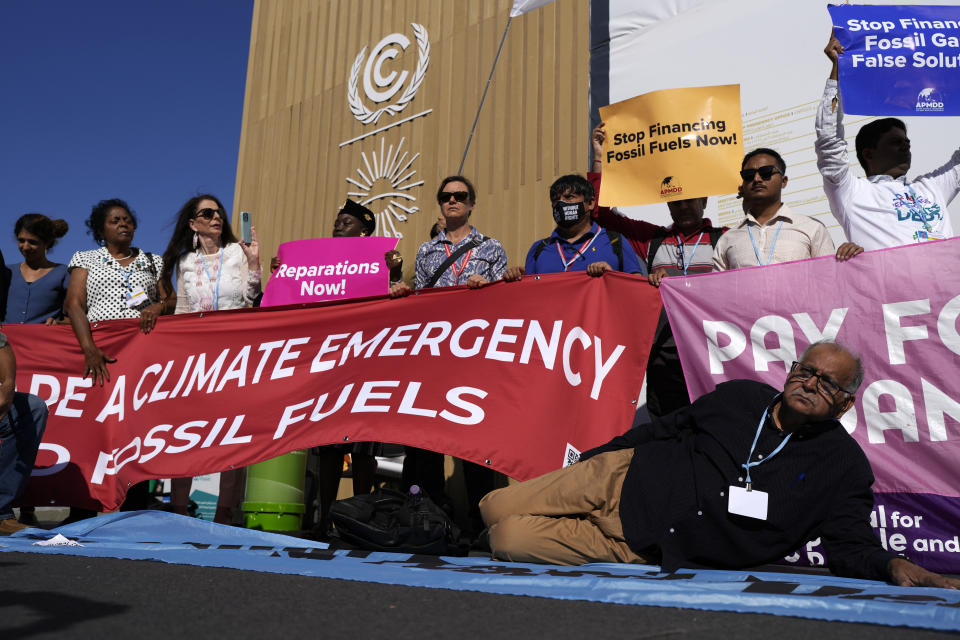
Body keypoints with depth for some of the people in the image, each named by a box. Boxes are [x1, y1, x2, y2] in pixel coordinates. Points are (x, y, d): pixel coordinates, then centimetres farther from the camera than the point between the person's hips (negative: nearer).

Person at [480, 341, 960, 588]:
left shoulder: (844, 467, -2)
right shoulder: (738, 397, 2)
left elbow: (851, 546, -6)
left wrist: (893, 565, -29)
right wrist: (591, 457, 12)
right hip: (622, 477, 2)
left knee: (509, 541, -15)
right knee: (496, 510, -4)